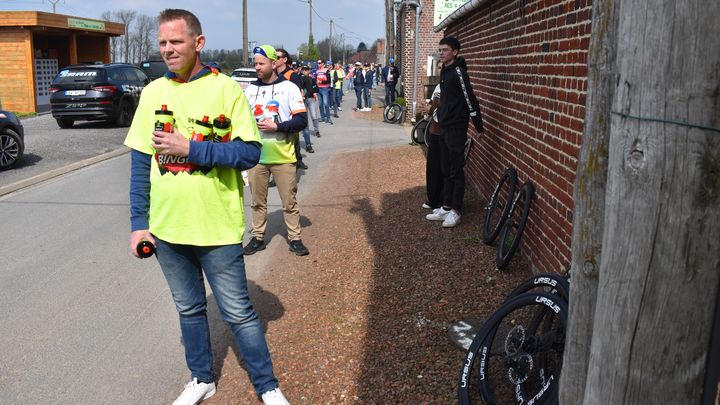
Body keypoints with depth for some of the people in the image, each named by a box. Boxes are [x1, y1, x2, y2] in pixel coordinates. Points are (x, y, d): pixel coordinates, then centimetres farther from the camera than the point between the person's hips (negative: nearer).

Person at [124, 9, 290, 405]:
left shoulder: (226, 88, -8)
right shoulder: (153, 91, 4)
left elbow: (249, 152, -12)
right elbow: (140, 162, 6)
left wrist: (190, 148, -20)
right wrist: (138, 222, 2)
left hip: (217, 227, -4)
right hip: (166, 227, 4)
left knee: (238, 313, 6)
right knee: (189, 309, 19)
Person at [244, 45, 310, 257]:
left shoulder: (289, 88, -2)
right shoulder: (250, 90, 11)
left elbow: (302, 120, -8)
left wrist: (276, 127, -17)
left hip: (283, 156, -3)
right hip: (256, 156, 4)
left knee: (289, 201, 3)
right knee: (258, 200, 10)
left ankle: (295, 238, 14)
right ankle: (258, 238, 22)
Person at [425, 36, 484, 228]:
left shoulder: (458, 72, -16)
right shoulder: (444, 71, 12)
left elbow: (470, 99, -16)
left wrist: (479, 125, -13)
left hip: (456, 128, -9)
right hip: (444, 126, 9)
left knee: (456, 171, -2)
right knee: (445, 170, 13)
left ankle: (456, 211, 6)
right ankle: (446, 207, 21)